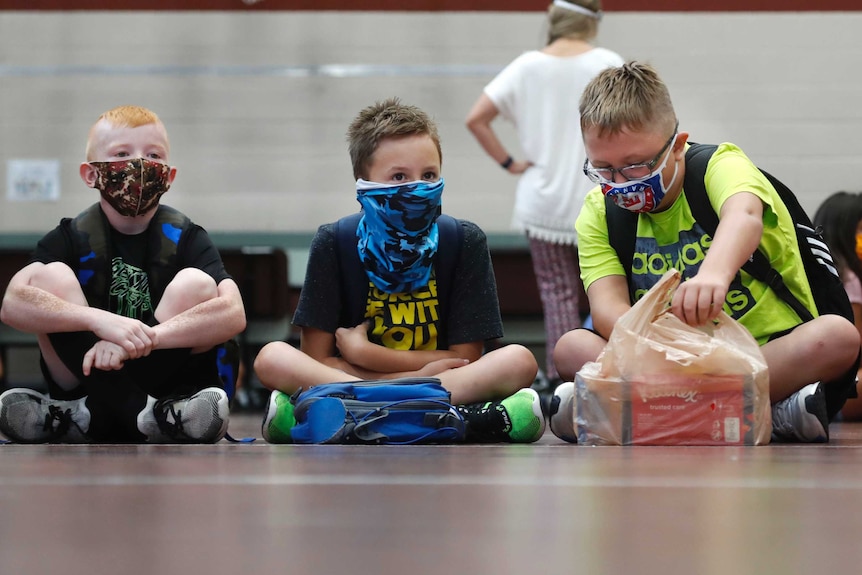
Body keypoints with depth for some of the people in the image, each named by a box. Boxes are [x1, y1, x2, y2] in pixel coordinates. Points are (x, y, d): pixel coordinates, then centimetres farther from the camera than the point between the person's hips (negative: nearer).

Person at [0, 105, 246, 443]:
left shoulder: (185, 238, -1)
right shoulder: (72, 237, 0)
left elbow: (233, 314, -20)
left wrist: (144, 337, -33)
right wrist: (99, 320, -35)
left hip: (166, 383, 0)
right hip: (85, 381, 0)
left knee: (195, 284, -20)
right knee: (52, 277, -17)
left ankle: (91, 414, -26)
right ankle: (139, 413, -29)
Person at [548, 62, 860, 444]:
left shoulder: (720, 165, -11)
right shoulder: (599, 214, 2)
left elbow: (744, 215, -37)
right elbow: (607, 305, -14)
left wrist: (715, 273, -62)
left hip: (773, 349, -3)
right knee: (572, 348, -20)